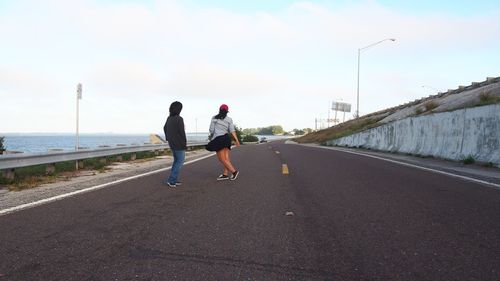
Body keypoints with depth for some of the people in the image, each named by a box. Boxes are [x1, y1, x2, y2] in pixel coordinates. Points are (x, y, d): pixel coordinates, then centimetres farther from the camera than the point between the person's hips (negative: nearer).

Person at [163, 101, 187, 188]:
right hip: (179, 144, -8)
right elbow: (182, 132, -20)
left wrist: (168, 138, 33)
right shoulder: (179, 119, -19)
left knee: (176, 160, 18)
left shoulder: (169, 118, 6)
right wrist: (185, 143, -10)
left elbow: (165, 128, 20)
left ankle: (174, 180, 18)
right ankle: (171, 180, -4)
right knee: (180, 162, 1)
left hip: (172, 143, 8)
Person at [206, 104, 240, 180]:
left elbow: (211, 130, 2)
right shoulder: (229, 119, 7)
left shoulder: (214, 118, 2)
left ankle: (234, 171, -11)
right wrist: (236, 140, -6)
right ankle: (225, 174, -3)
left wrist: (211, 137, 21)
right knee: (226, 158, 2)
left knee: (222, 159, -3)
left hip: (218, 140, -4)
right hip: (226, 138, 4)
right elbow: (232, 130, -3)